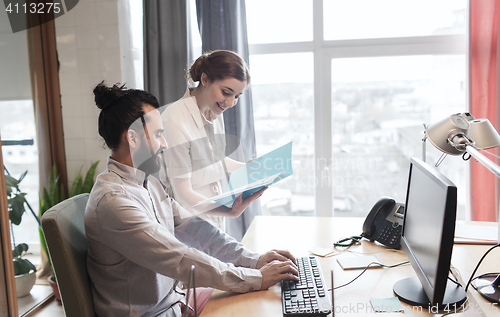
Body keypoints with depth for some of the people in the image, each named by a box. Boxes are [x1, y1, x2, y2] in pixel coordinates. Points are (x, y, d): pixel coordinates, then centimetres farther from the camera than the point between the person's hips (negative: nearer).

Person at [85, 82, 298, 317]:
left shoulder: (148, 182, 5)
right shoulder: (112, 200, -25)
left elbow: (191, 228, 2)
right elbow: (180, 260, -28)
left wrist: (254, 260, -6)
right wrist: (256, 278, -22)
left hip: (173, 297, 8)